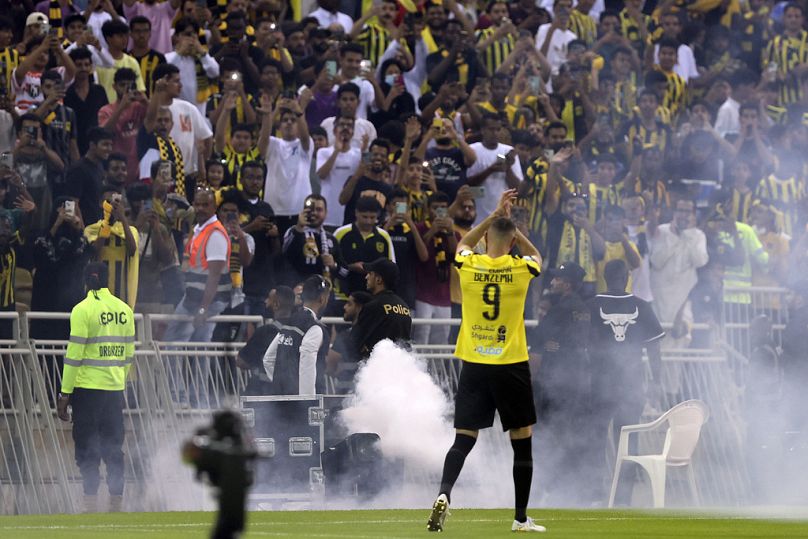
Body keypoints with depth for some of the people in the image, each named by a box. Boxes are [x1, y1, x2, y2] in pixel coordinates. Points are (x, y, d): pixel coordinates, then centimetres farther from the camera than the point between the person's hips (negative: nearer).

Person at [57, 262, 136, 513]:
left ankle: (91, 502, -5)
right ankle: (116, 501, 9)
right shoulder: (124, 309, 7)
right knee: (113, 447, 11)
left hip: (87, 387, -5)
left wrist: (65, 393, -8)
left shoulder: (83, 310, -9)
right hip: (115, 388, 5)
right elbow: (129, 353, 12)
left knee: (87, 448, -1)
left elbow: (74, 354, -11)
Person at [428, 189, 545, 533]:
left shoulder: (468, 265, -3)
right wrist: (510, 223, 18)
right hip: (511, 365, -2)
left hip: (474, 364, 2)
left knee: (463, 438, 4)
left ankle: (444, 494, -20)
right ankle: (521, 517, 11)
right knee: (522, 440, 8)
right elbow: (536, 256, 21)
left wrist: (494, 216, 21)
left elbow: (463, 244, 23)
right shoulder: (520, 269, -6)